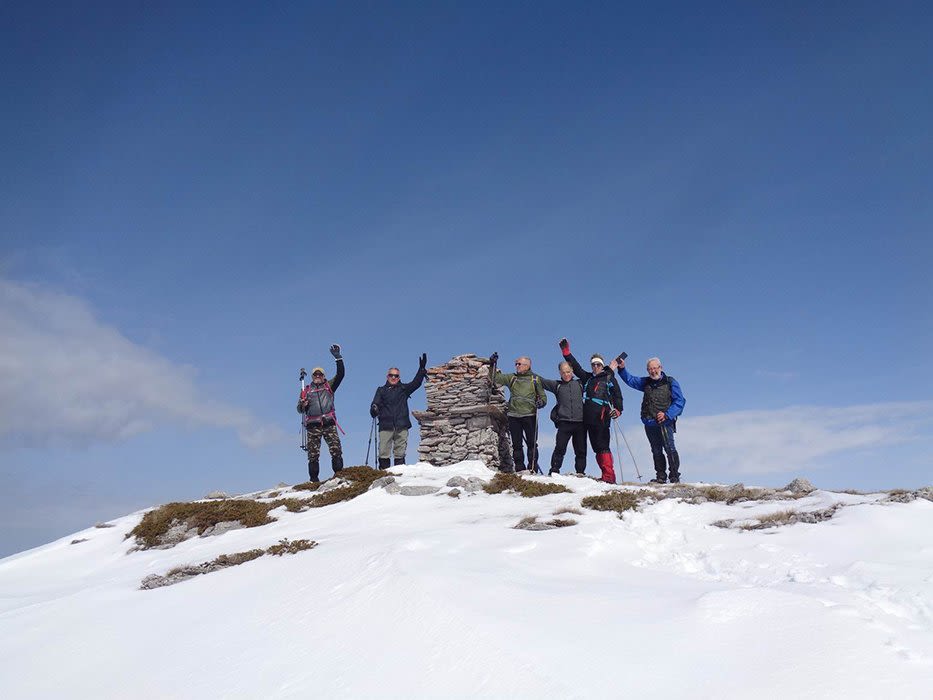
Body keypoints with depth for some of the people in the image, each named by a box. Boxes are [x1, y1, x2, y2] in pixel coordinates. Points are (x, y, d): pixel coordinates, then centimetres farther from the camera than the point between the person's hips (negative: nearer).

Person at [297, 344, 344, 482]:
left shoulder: (329, 386, 15)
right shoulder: (306, 391, 17)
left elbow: (340, 374, 3)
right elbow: (299, 409, 15)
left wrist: (338, 357, -5)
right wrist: (303, 405, -10)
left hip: (329, 423, 0)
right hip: (313, 425, 0)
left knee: (336, 450, -11)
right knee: (313, 454, -2)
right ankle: (314, 478, 2)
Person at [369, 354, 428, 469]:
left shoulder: (404, 389, 16)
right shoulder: (381, 390, 15)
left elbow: (416, 383, 3)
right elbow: (375, 404, 5)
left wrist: (422, 369, -8)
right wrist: (374, 410, -18)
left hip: (401, 426, 1)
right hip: (385, 426, -1)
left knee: (400, 452, 0)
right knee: (383, 451, -7)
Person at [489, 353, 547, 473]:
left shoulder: (535, 379, 10)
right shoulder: (511, 377, 15)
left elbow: (543, 396, 11)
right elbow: (496, 378, 12)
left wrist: (541, 402, -9)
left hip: (530, 415, -2)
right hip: (513, 415, 2)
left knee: (532, 443, -5)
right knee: (516, 444, 3)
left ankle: (533, 468, -1)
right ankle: (519, 468, 7)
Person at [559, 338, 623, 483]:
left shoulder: (609, 378, 9)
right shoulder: (588, 378, 23)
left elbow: (617, 396, 4)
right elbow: (576, 367, 26)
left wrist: (618, 410, -13)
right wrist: (566, 351, 22)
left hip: (602, 418, -6)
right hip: (588, 418, 6)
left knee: (602, 446, -14)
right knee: (596, 447, 2)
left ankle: (609, 476, -17)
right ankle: (606, 475, 4)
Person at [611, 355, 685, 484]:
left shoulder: (670, 382, 1)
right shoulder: (646, 382, 15)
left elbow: (679, 401, -3)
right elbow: (630, 380, 19)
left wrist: (667, 414, -14)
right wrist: (622, 369, 1)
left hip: (665, 422, -5)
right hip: (650, 423, 5)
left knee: (669, 448, -14)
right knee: (656, 451, 9)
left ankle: (675, 476, -9)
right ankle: (661, 477, 14)